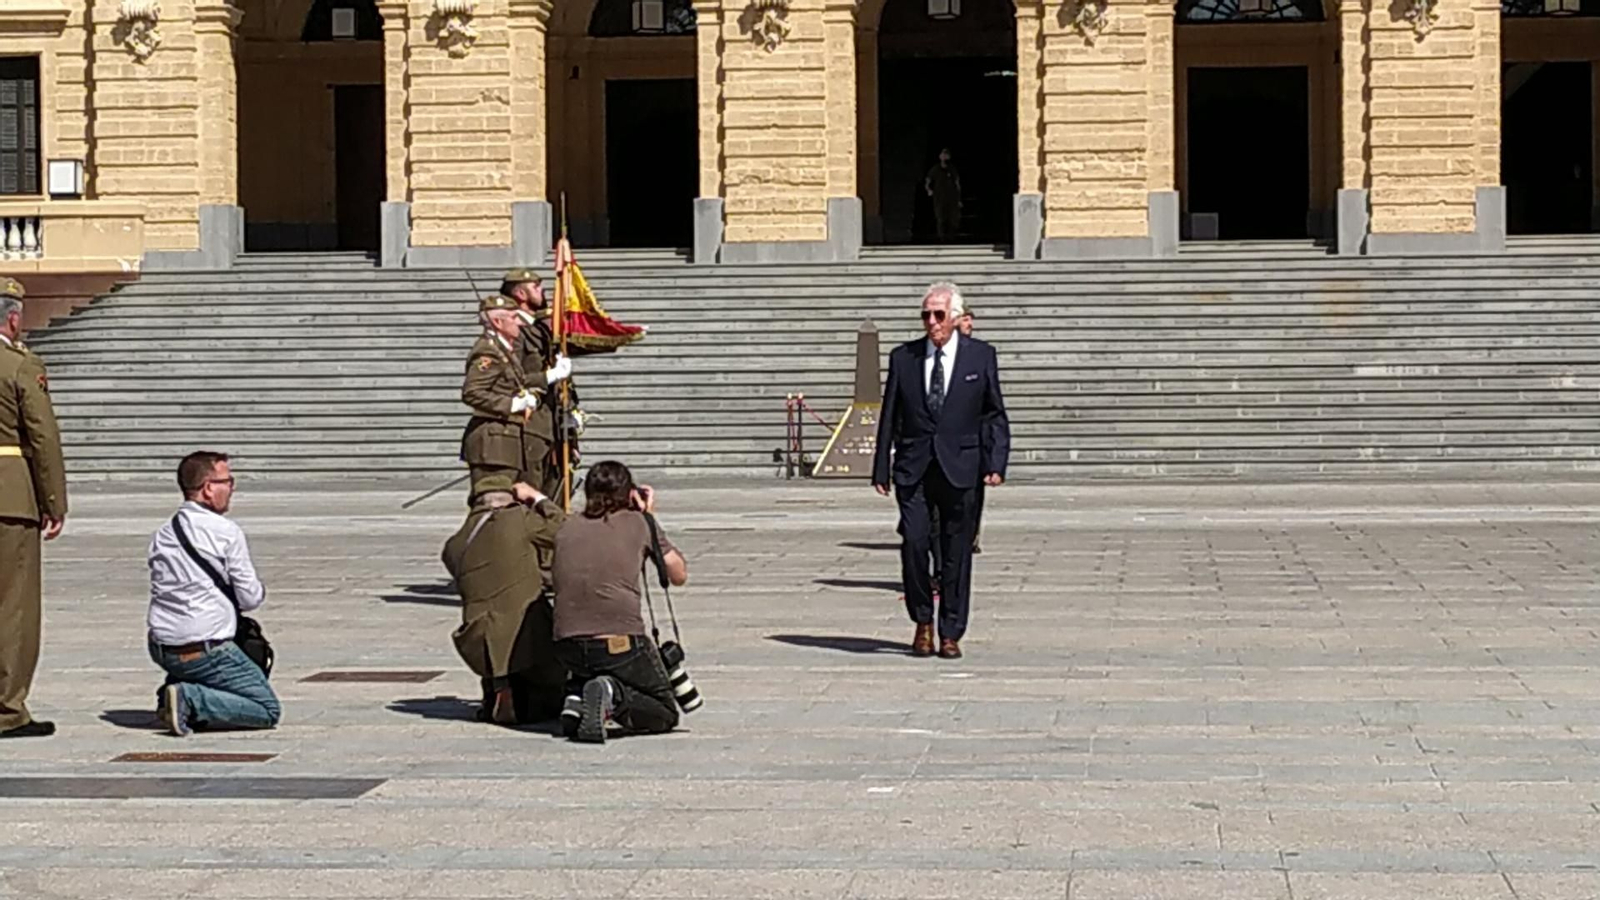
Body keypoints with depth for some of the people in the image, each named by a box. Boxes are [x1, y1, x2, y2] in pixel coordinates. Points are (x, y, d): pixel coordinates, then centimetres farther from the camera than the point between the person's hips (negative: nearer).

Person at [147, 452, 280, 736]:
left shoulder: (161, 535, 10)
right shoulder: (226, 531, -10)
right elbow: (250, 599, -7)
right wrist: (260, 592, 16)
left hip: (161, 650, 7)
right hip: (206, 650, -7)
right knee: (268, 710, 1)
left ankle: (175, 688, 13)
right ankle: (191, 699, -17)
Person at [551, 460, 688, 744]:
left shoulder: (566, 528, 14)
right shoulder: (638, 522, 6)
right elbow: (679, 576, 16)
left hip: (567, 648, 4)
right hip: (621, 643, -4)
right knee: (665, 714, 16)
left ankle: (576, 696, 5)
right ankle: (615, 696, -14)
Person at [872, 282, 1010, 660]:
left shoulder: (981, 356, 5)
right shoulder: (903, 357, 7)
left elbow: (995, 415, 8)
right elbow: (889, 417, 9)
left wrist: (996, 462, -3)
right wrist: (882, 469, 5)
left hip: (960, 468, 0)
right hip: (913, 468, 1)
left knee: (956, 552, 2)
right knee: (914, 542, -11)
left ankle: (950, 634, 11)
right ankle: (923, 622, 9)